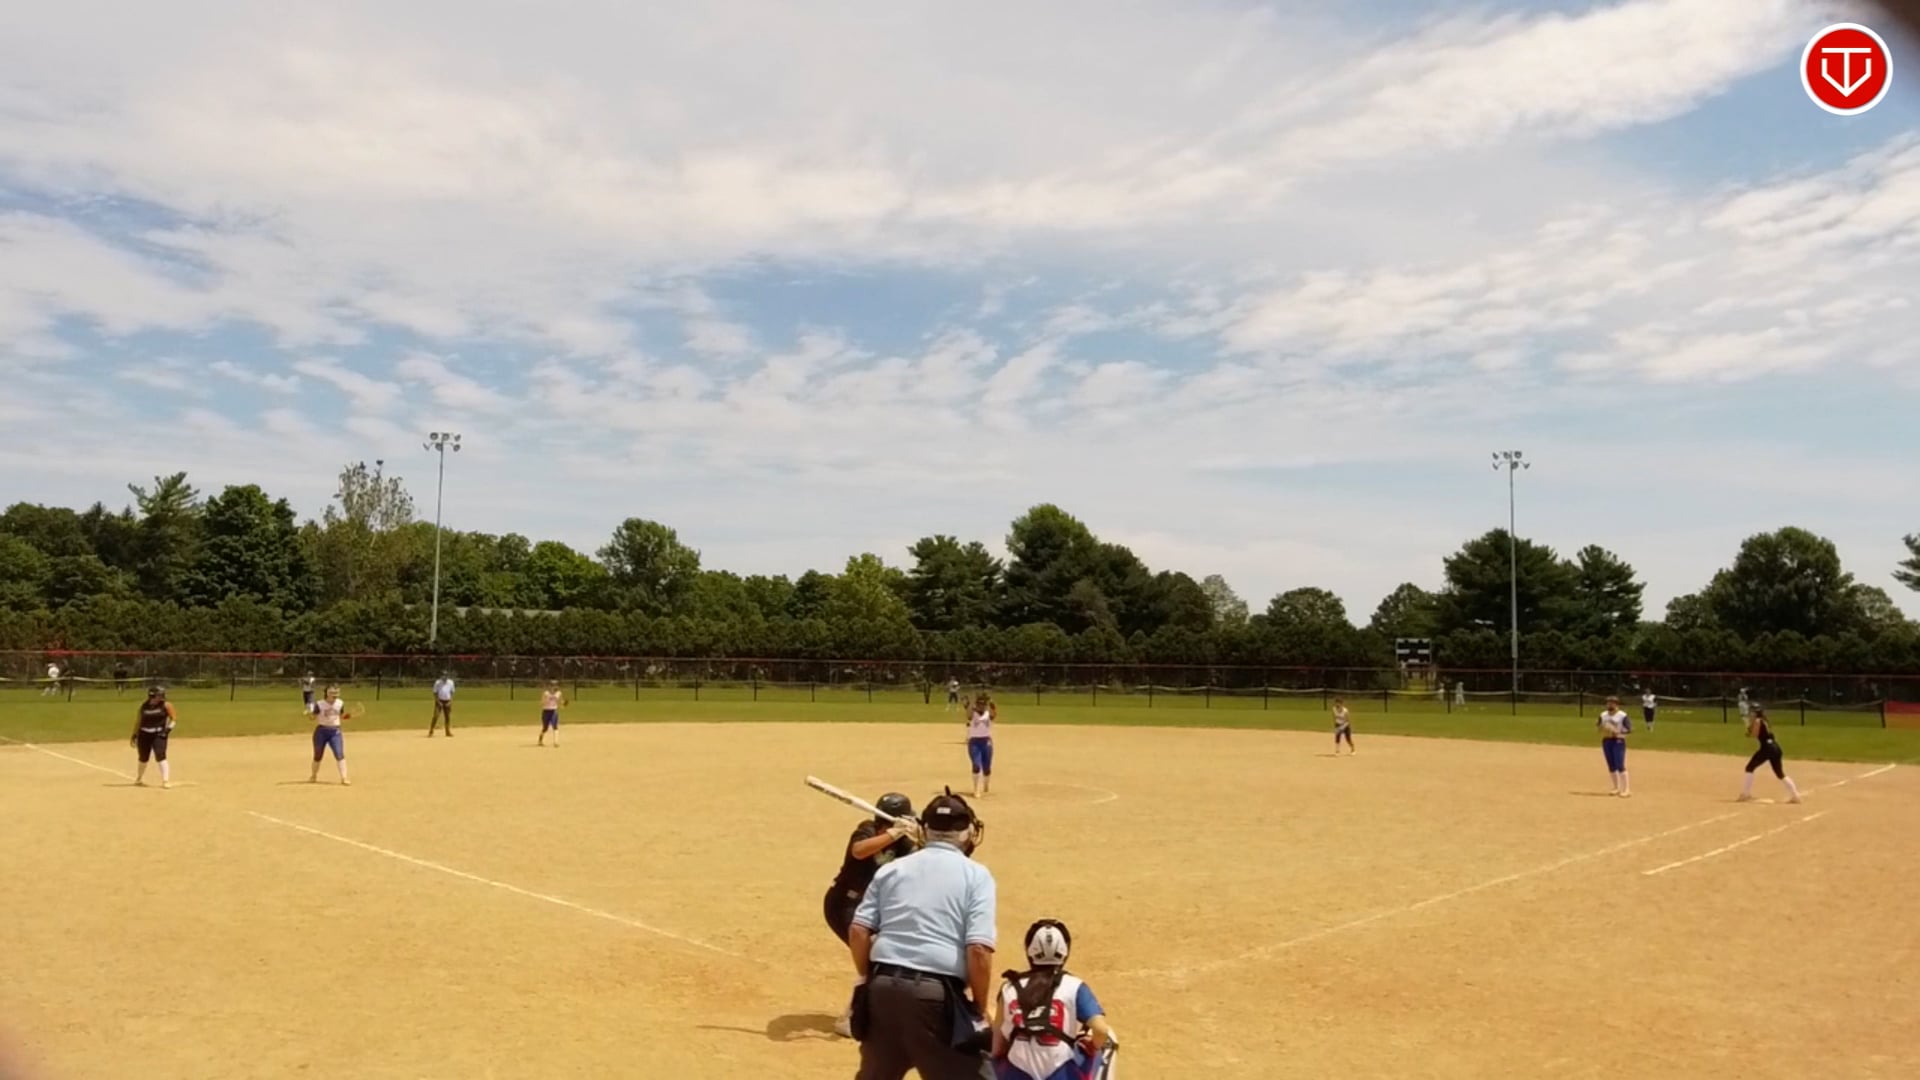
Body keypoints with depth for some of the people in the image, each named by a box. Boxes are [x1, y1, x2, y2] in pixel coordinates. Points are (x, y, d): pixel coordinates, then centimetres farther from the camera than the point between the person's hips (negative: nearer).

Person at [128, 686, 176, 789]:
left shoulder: (166, 705, -5)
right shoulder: (144, 705, 1)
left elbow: (172, 719, 1)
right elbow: (138, 720, 10)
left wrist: (168, 729, -13)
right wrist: (134, 735, 10)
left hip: (159, 734, -3)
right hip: (144, 734, 3)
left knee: (160, 756, -16)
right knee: (143, 758, 14)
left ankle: (166, 780, -16)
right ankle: (139, 779, 37)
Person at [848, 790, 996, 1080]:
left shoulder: (891, 869, 12)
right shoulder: (976, 875, -1)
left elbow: (859, 931, 7)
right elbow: (979, 950, -11)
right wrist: (979, 1008, 0)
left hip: (883, 988, 5)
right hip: (938, 995, -5)